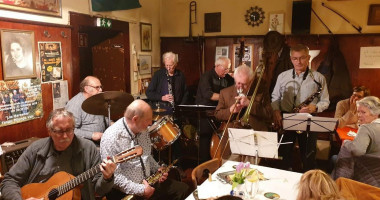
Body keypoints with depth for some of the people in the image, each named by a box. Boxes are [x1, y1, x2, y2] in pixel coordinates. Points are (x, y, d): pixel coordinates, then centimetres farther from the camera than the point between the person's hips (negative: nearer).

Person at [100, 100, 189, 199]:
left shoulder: (143, 130, 3)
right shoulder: (111, 138, -22)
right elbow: (114, 176, -24)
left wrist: (157, 169, 3)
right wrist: (141, 190, -22)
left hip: (148, 181, 8)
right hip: (125, 192, -7)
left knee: (182, 188, 0)